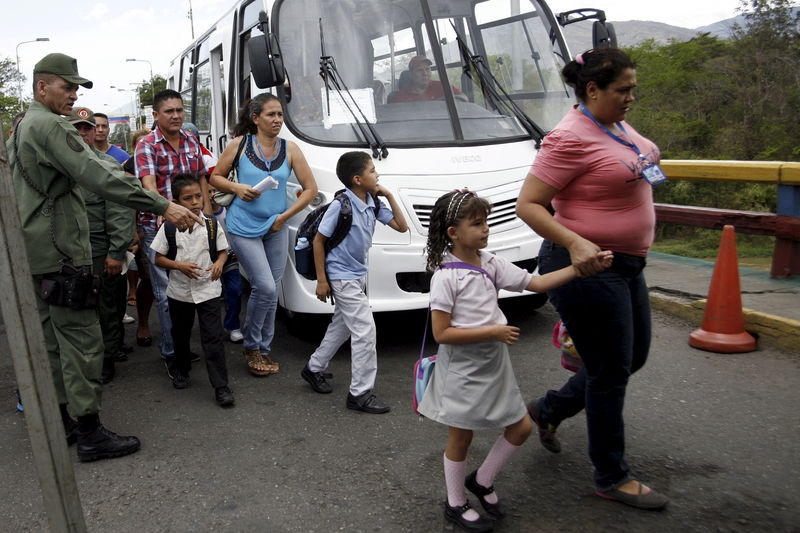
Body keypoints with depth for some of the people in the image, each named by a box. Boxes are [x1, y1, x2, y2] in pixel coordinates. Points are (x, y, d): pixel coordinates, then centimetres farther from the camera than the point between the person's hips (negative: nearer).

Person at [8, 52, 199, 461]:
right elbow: (98, 176, -26)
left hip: (36, 253, 11)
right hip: (60, 251, -11)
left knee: (53, 338, 17)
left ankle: (61, 418, 28)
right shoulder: (50, 126, -15)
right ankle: (90, 434, 0)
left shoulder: (20, 129, 19)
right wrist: (163, 207, -29)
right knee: (82, 340, -6)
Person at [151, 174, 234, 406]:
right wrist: (179, 265, -18)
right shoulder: (168, 228, -6)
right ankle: (181, 370, 44)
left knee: (213, 337, -5)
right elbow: (159, 258, -1)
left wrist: (219, 263, -16)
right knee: (180, 335, 19)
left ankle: (221, 386, -1)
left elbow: (223, 251, 5)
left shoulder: (212, 225, -5)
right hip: (179, 291, 2)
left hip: (208, 290, -1)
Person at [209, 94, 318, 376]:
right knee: (265, 287, -10)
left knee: (272, 290, 7)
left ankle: (263, 349, 24)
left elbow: (310, 188, 1)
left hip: (276, 228, 3)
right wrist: (237, 188, -14)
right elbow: (215, 177, 6)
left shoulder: (289, 149, 1)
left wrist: (284, 216, -5)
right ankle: (251, 346, 13)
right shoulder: (240, 144, -3)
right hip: (244, 227, -3)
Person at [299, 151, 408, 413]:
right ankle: (360, 393, 2)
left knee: (342, 326, 21)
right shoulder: (341, 205, -20)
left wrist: (389, 197, -4)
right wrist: (321, 280, -14)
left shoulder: (373, 203, 0)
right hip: (342, 277, -9)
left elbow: (401, 226, 5)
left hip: (359, 275, 9)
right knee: (365, 330, -9)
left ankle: (314, 368, 40)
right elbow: (318, 240, -14)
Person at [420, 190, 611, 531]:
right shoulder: (445, 276, -20)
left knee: (521, 427, 13)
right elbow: (441, 333, -21)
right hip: (462, 371, -7)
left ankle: (482, 480, 35)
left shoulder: (490, 264, 1)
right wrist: (492, 332, -23)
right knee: (460, 438, 10)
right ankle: (455, 504, 33)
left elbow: (536, 283, 1)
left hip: (493, 365, 7)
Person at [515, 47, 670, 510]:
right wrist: (574, 242, -34)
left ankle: (548, 410, 36)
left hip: (626, 265, 10)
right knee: (611, 372, 2)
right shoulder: (572, 139, -20)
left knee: (633, 357, 20)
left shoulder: (619, 127, 9)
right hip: (588, 267, -10)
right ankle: (612, 477, 22)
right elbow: (528, 205, -22)